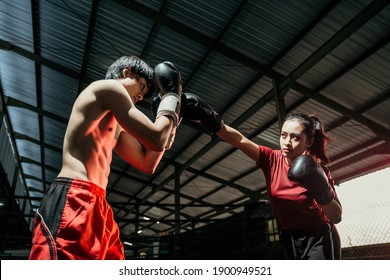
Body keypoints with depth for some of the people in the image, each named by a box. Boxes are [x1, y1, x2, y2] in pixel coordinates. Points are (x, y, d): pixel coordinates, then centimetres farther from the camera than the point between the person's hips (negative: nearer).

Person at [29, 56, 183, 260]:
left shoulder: (116, 126, 28)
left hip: (96, 207, 11)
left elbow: (147, 162, 24)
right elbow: (155, 139, -9)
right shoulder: (108, 88, 0)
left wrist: (171, 121, 21)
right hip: (72, 201, -11)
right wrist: (172, 96, 8)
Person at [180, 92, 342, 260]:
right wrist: (209, 118, -43)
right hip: (289, 239, 3)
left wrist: (323, 194, -34)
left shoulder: (317, 169, -18)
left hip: (319, 239, -3)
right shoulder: (272, 160, -13)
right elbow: (239, 140, -29)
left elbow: (337, 217, -15)